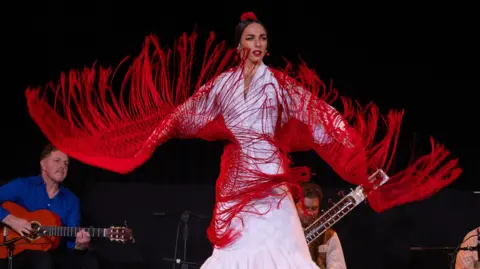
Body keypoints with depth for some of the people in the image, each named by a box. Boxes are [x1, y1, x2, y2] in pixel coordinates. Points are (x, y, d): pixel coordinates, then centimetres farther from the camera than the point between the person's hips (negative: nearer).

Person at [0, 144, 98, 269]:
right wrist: (11, 220, -20)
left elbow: (71, 238, 3)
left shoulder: (71, 200, 12)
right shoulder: (23, 186, 0)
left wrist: (79, 246, -19)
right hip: (20, 251, -4)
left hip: (53, 251, 4)